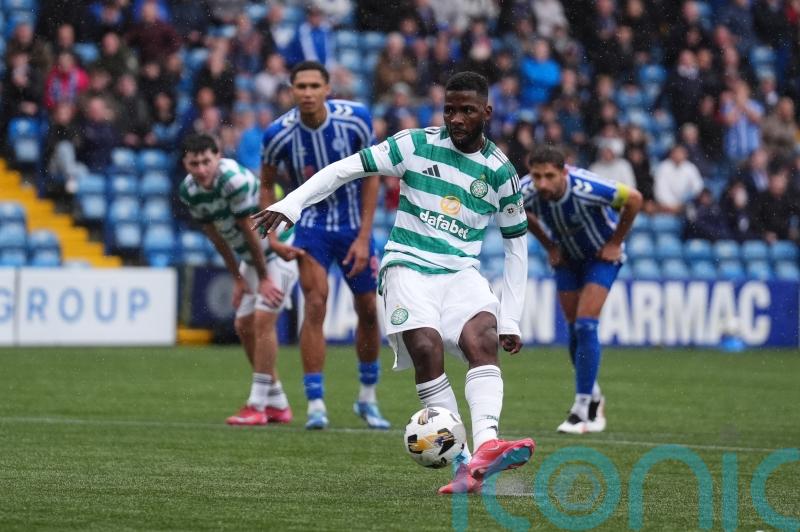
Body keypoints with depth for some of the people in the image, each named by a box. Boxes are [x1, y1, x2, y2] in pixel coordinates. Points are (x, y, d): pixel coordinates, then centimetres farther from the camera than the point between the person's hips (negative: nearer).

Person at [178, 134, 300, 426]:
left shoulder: (235, 180, -30)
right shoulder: (189, 190, -6)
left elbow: (250, 230, -23)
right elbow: (215, 234, 4)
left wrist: (263, 278, -15)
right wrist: (237, 278, 5)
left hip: (279, 250, -8)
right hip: (251, 257, 8)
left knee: (263, 319, -17)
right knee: (243, 325, 7)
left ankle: (257, 406, -15)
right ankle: (277, 404, 17)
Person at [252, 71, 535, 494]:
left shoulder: (500, 172, 7)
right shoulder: (417, 145, 3)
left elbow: (515, 243, 15)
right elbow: (347, 168, 2)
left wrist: (511, 319, 11)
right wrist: (290, 204, -10)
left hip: (461, 272, 2)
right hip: (407, 266, -1)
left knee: (484, 338, -30)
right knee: (425, 347, -28)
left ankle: (485, 445, -47)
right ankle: (463, 463, -26)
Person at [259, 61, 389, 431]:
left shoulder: (355, 119, -17)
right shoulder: (278, 134, -17)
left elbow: (371, 177, -7)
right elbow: (267, 184, 1)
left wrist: (364, 237, -10)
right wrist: (272, 235, -10)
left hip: (354, 224, 2)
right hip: (312, 223, -2)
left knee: (368, 312, 8)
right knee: (315, 305, -18)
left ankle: (368, 397, 28)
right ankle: (315, 404, -15)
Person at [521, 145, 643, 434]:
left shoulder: (586, 188, -38)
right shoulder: (525, 193, -25)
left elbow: (634, 199, -22)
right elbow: (520, 213, 3)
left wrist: (615, 242, -15)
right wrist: (549, 246, 1)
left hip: (602, 255, -4)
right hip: (568, 256, 5)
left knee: (585, 327, -16)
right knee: (574, 330, 5)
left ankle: (583, 408, -13)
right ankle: (593, 398, 25)